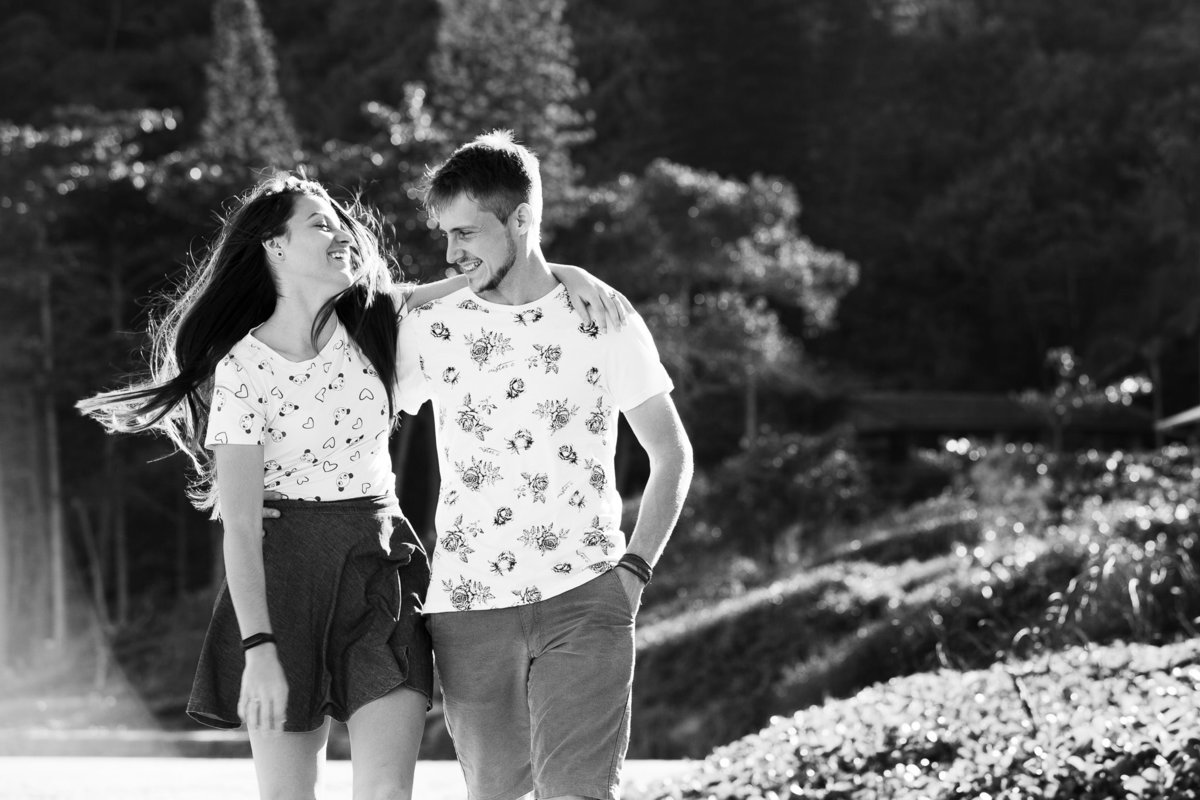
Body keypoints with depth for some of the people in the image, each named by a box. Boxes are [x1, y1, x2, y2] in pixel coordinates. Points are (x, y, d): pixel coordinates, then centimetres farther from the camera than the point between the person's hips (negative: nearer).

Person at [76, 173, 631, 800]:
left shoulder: (371, 320, 5)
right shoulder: (243, 368, -8)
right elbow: (240, 525, -12)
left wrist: (568, 273, -6)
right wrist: (258, 650, -19)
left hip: (381, 566, 3)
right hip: (284, 574, -3)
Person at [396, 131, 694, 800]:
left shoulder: (604, 321, 1)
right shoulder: (427, 324, 3)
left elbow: (672, 454, 10)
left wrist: (635, 567, -1)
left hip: (584, 599, -2)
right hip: (468, 606, 2)